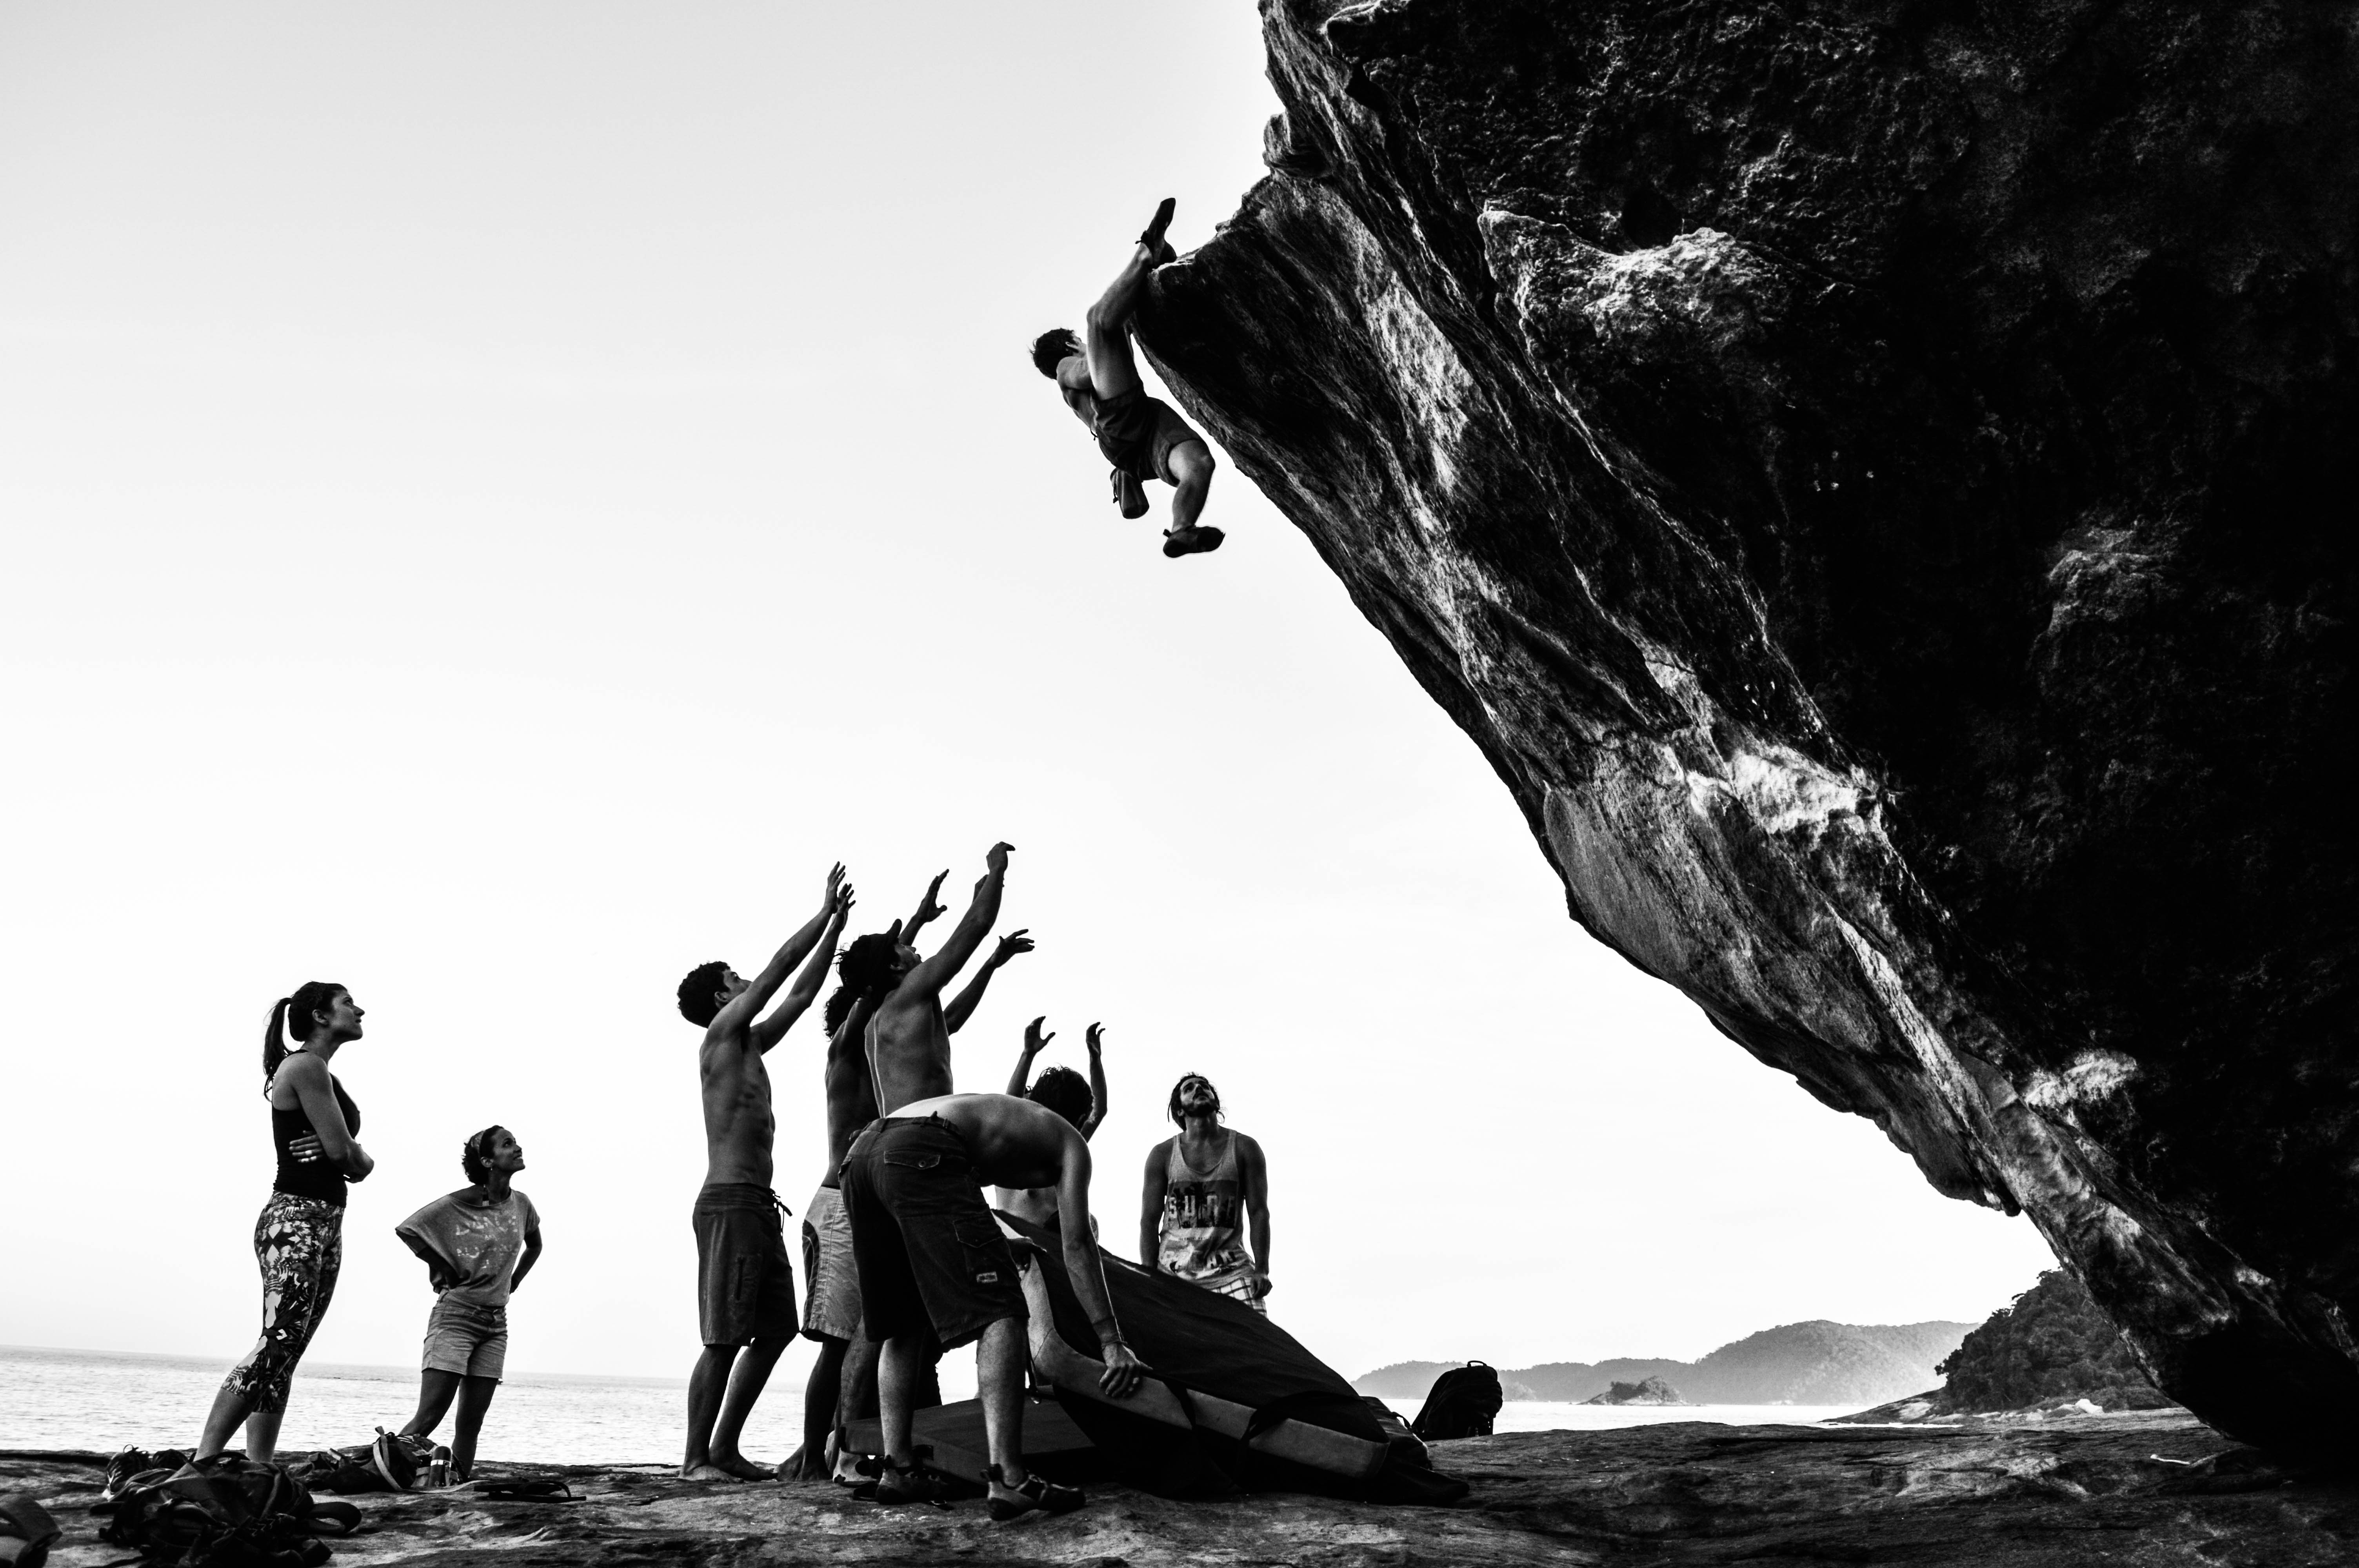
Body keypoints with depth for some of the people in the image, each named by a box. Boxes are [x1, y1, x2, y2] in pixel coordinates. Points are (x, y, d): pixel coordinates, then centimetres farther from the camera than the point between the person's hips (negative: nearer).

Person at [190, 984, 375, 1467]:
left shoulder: (320, 1073, 21)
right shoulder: (304, 1066, -8)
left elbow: (346, 1158, 17)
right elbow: (341, 1150, -14)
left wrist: (354, 1158, -5)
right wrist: (365, 1160, 6)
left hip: (326, 1223, 10)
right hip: (295, 1219, -10)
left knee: (284, 1356, 5)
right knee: (277, 1346, -17)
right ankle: (198, 1466, -19)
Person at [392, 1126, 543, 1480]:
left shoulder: (522, 1205, 6)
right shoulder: (457, 1204, -10)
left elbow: (534, 1246, 26)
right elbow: (405, 1229, -5)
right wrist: (444, 1268, -4)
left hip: (496, 1324, 5)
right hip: (455, 1315, -5)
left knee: (471, 1424, 3)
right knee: (428, 1417, -12)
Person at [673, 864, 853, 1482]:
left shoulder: (750, 1045, 21)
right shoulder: (721, 1036, -3)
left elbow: (800, 994, 26)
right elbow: (781, 967, -5)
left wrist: (836, 928, 24)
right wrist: (825, 913, 2)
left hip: (758, 1205, 9)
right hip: (729, 1201, -9)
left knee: (773, 1331, 9)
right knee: (724, 1339, -9)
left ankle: (725, 1449, 14)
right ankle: (696, 1458, -5)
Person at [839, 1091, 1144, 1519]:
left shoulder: (997, 1111, 41)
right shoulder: (1069, 1142, 22)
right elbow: (1077, 1247, 12)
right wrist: (1112, 1342, 13)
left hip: (860, 1153, 8)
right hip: (920, 1155, -8)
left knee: (904, 1324, 20)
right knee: (999, 1312, -5)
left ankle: (897, 1469, 17)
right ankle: (1008, 1480, -14)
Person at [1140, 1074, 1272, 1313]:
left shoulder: (1245, 1148, 7)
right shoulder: (1162, 1154, 8)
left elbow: (1259, 1212, 3)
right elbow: (1149, 1221, 7)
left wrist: (1262, 1269, -8)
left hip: (1230, 1268, 0)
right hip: (1174, 1270, 1)